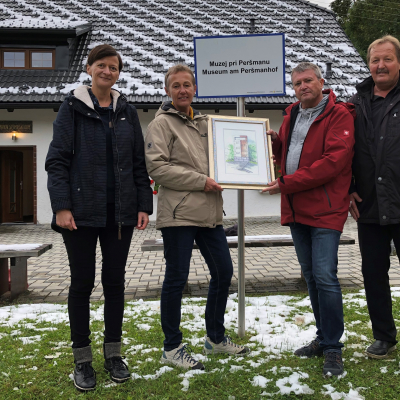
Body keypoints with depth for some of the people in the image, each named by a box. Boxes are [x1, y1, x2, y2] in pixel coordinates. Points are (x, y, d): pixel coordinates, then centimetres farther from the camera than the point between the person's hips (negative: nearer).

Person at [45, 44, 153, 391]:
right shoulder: (72, 108, 1)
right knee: (82, 282, 4)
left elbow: (139, 163, 10)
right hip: (82, 211, -3)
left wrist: (144, 204, 1)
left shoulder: (127, 113, 11)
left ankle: (113, 353, 23)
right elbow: (57, 160, -5)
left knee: (115, 280, 9)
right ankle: (82, 359, 17)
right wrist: (62, 206, -14)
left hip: (120, 212, 3)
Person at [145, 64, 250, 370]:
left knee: (223, 272, 13)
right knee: (176, 279, 0)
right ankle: (172, 348, 16)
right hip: (178, 214, -8)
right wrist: (200, 181, -16)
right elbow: (157, 167, -14)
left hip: (209, 212, 8)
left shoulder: (203, 123, 19)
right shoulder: (161, 124, -2)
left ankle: (216, 338, 30)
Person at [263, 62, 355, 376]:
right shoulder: (291, 116, 16)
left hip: (325, 209, -7)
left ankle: (332, 348, 5)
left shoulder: (338, 115, -8)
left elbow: (333, 161, -19)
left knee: (325, 276, -9)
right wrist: (275, 142, 2)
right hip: (296, 209, 7)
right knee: (311, 276, 13)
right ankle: (324, 338, 27)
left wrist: (287, 184, -20)